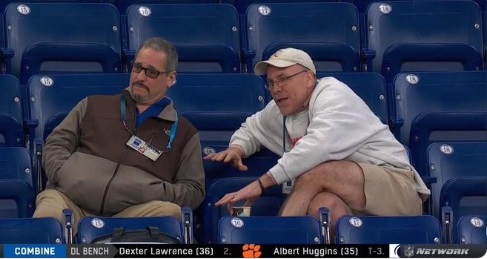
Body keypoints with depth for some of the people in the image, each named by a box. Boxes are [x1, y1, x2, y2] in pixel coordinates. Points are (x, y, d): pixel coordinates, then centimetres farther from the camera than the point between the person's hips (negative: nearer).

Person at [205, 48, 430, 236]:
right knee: (321, 205, -32)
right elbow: (251, 129, 35)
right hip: (353, 206, 6)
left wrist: (261, 183, -30)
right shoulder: (280, 111, 14)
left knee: (314, 173, -30)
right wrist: (237, 148, 9)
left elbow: (319, 146, -28)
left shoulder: (332, 94, -10)